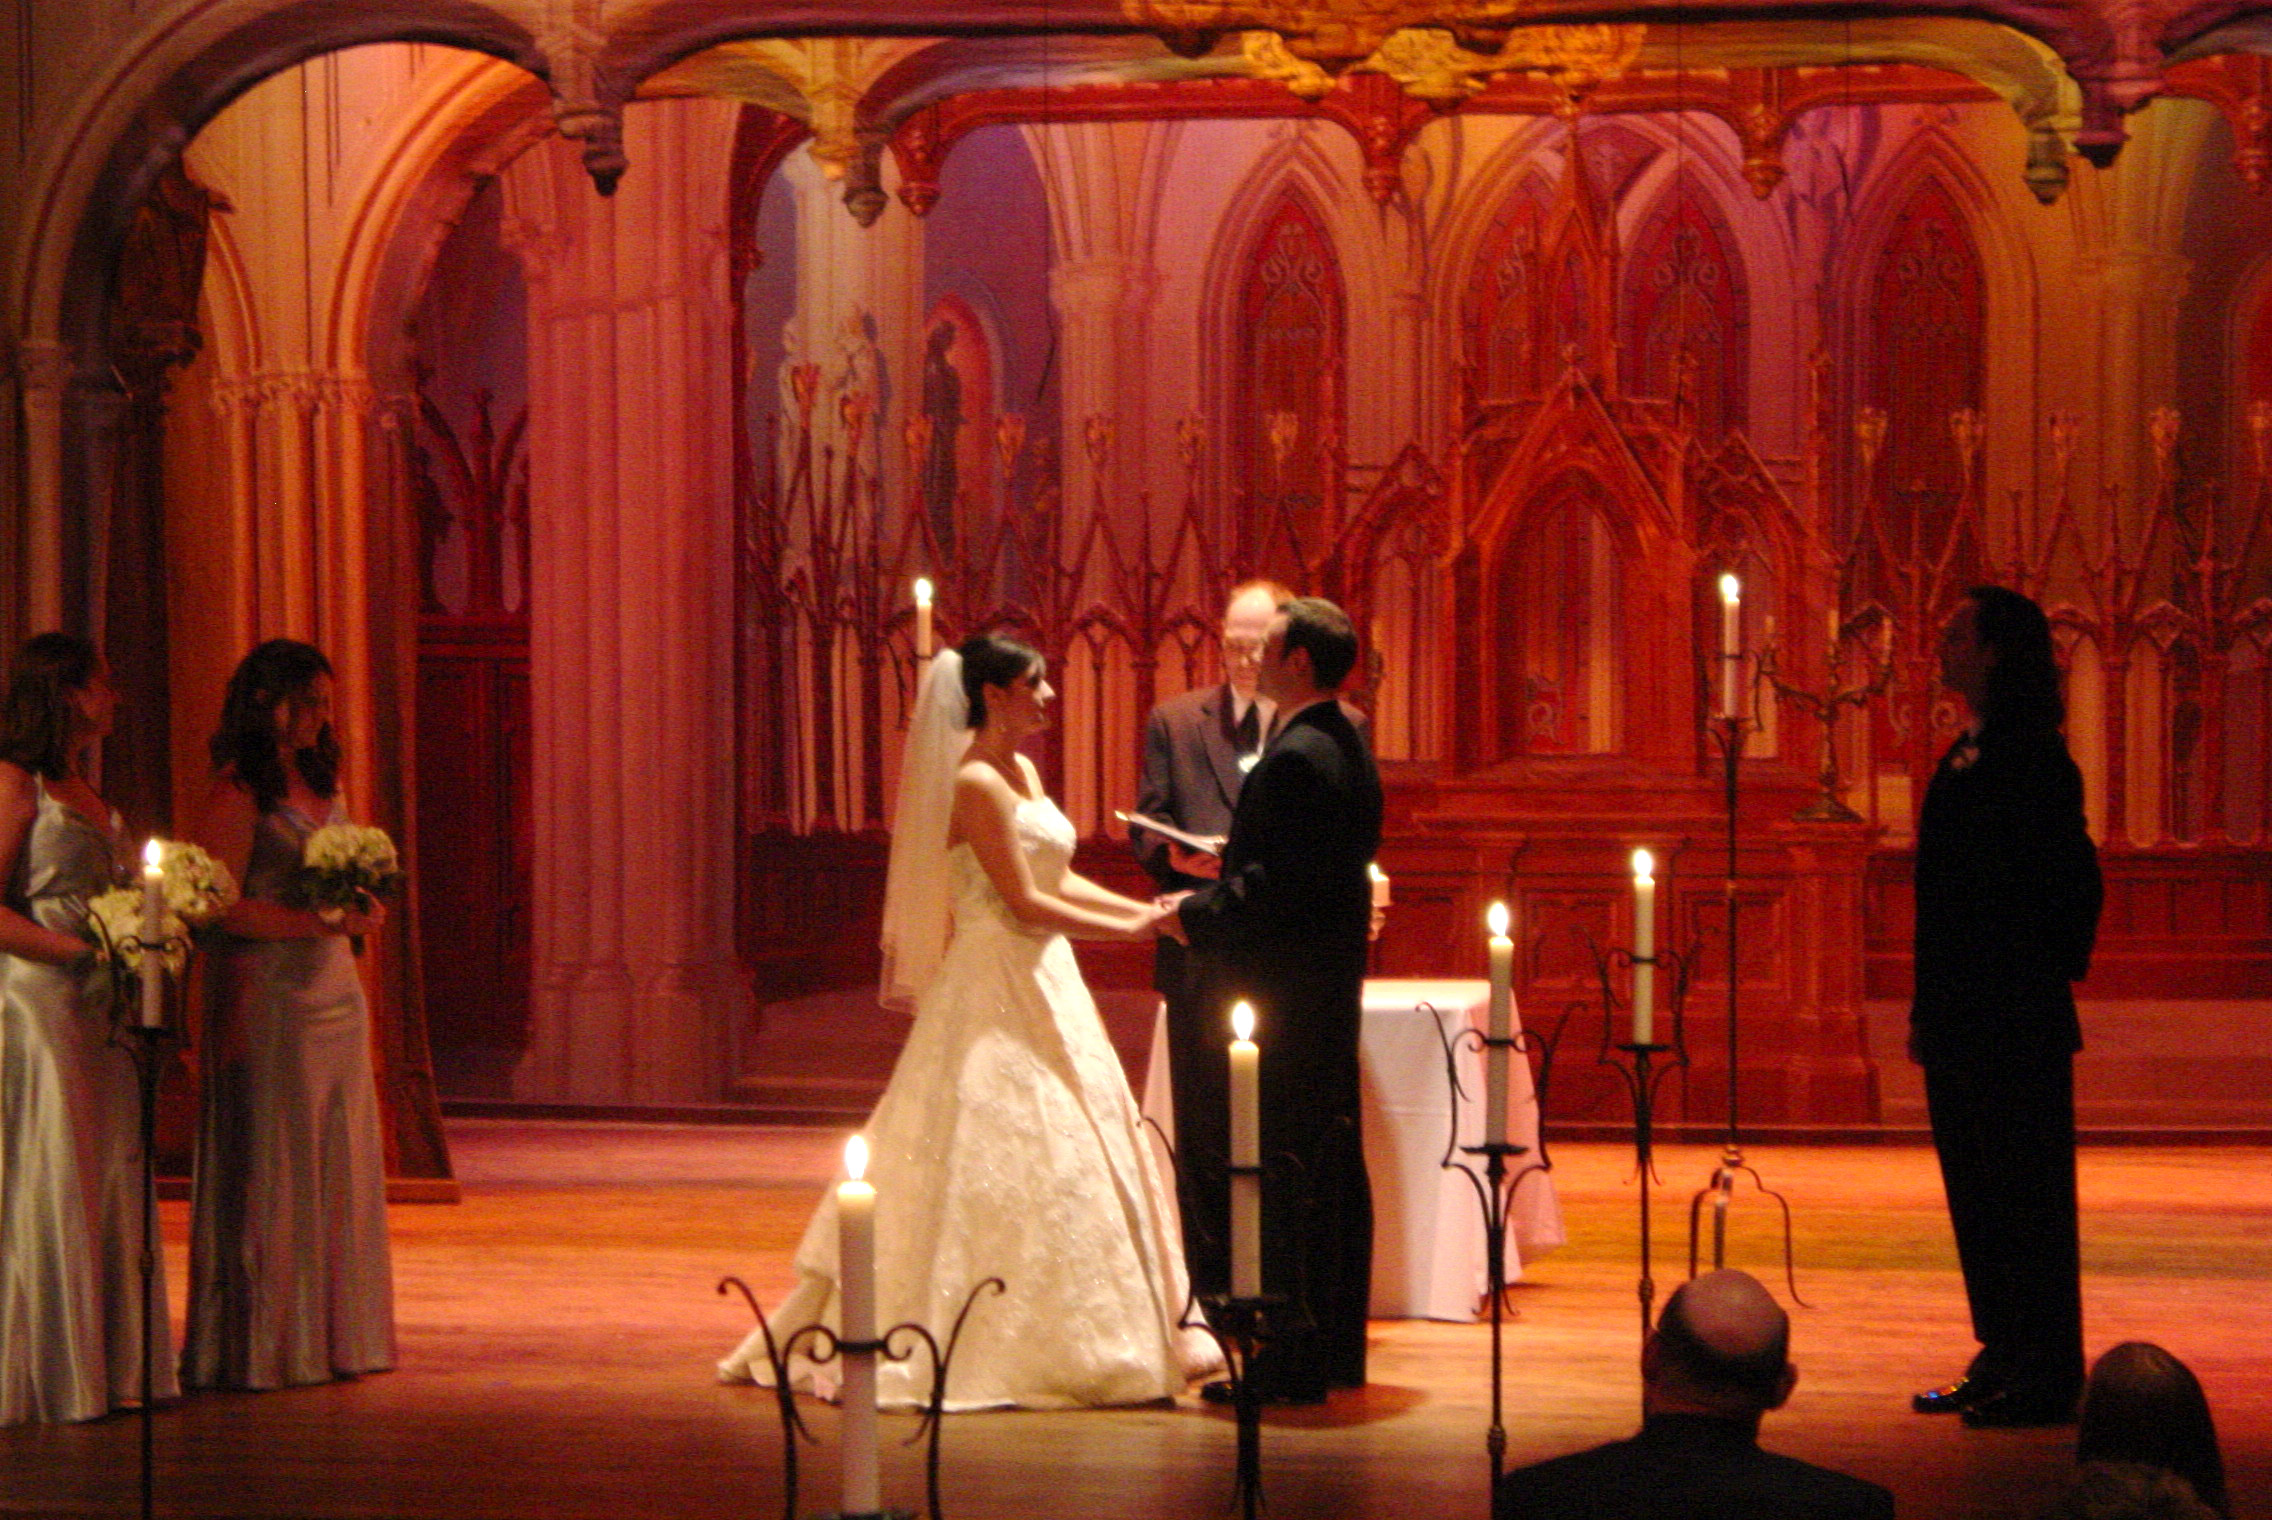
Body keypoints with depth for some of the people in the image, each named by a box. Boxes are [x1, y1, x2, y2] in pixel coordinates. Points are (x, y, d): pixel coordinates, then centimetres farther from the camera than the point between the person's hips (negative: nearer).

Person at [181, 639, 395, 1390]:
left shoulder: (319, 781, 16)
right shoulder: (238, 792, -8)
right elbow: (224, 906, -14)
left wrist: (360, 907, 1)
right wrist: (323, 923, -19)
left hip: (335, 990, 8)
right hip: (268, 995, -8)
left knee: (337, 1163, 8)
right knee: (271, 1167, -4)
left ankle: (332, 1334, 14)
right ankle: (263, 1341, 1)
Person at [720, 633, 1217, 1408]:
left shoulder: (1022, 772, 14)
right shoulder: (974, 783, -14)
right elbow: (1024, 903, -17)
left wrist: (1145, 909, 8)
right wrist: (1129, 929, -12)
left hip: (1041, 988, 10)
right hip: (994, 989, -10)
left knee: (1072, 1155, 8)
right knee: (995, 1160, -7)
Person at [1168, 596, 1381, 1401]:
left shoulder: (1294, 759, -19)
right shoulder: (1347, 745, 13)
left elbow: (1271, 884, -24)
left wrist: (1196, 913, -11)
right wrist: (1221, 883, 13)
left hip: (1277, 996, -11)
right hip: (1331, 987, 11)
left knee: (1274, 1175, -5)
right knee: (1329, 1165, 14)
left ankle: (1285, 1360, -2)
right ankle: (1334, 1348, 22)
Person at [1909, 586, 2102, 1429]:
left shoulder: (2030, 758, -14)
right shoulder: (1970, 753, 14)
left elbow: (2071, 885, -16)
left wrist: (2041, 987, -13)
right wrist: (1929, 1006, 16)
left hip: (2016, 1025, -9)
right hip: (1964, 1024, 9)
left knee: (2025, 1192, -3)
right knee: (1977, 1191, 13)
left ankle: (2047, 1375, 3)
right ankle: (2002, 1362, 21)